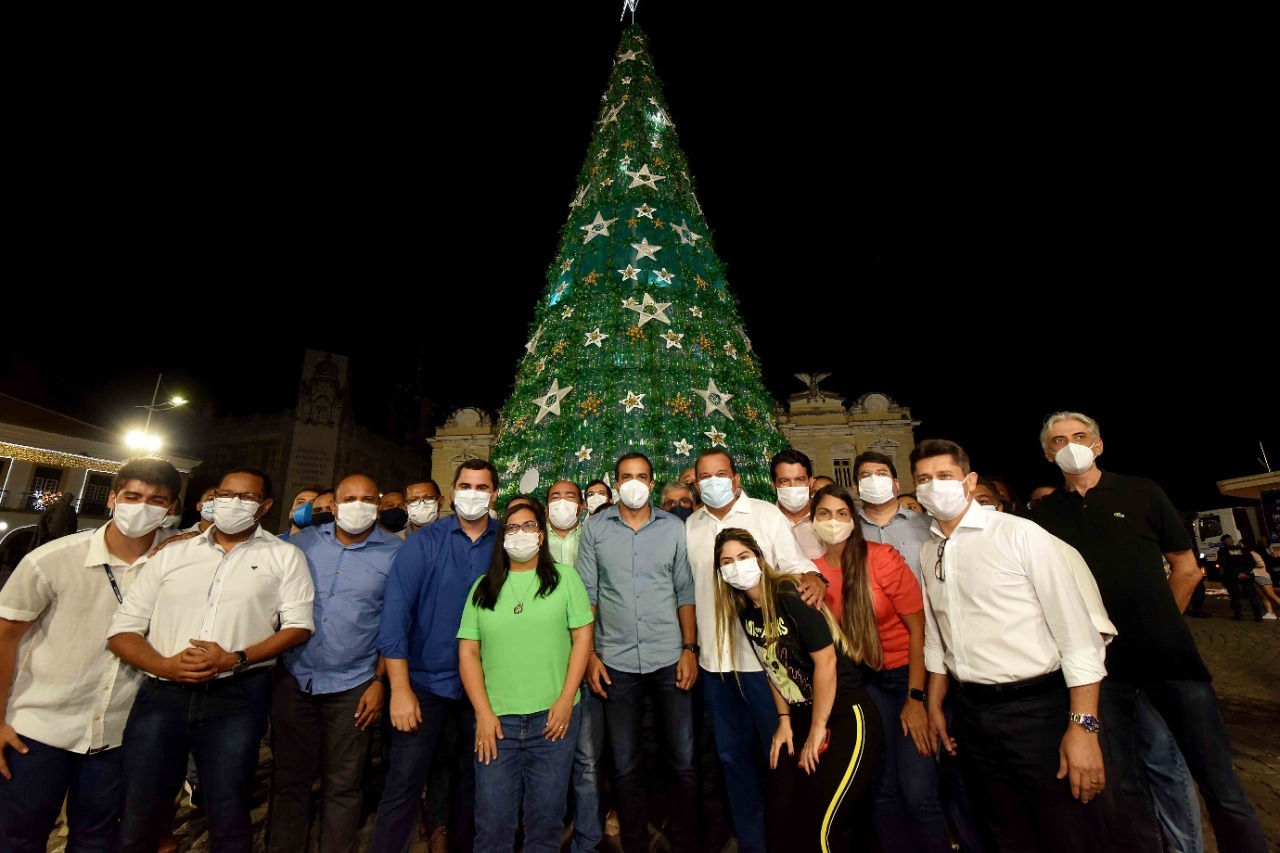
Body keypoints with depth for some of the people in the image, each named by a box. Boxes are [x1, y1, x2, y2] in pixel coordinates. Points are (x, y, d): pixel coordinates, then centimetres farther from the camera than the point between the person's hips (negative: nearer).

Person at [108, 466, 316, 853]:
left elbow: (298, 625, -3)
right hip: (162, 694, 3)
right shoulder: (172, 554, 11)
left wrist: (236, 659, -16)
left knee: (229, 821, 6)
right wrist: (165, 665, -11)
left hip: (237, 696, -2)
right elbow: (123, 628, 8)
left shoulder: (284, 556, 3)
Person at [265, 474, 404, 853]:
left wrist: (380, 681, -6)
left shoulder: (395, 552, -7)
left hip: (352, 686, -2)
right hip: (294, 677, 2)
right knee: (289, 778, 17)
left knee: (342, 785, 13)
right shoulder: (304, 540, 2)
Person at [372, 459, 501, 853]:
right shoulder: (424, 542, -10)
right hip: (425, 680, -2)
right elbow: (395, 612, -12)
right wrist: (400, 688, -15)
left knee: (478, 776, 19)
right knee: (403, 785, 5)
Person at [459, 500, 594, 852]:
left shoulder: (565, 577, 1)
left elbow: (583, 638, -3)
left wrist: (566, 700, -9)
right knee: (492, 822, 10)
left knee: (545, 816, 12)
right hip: (496, 720, 1)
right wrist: (483, 713, -5)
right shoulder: (483, 587, 6)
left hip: (553, 716, -1)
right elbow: (468, 652, 3)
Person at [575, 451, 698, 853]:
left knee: (683, 761, 8)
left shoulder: (673, 527, 1)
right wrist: (589, 654, -3)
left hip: (669, 659, 0)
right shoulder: (595, 528, 0)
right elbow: (586, 594, 1)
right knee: (626, 766, 13)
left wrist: (690, 648, -2)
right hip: (616, 662, 0)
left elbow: (685, 591, 4)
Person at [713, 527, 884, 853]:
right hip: (802, 718, 7)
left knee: (819, 826, -8)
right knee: (781, 814, 8)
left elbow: (826, 661, -21)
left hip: (846, 716, -7)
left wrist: (817, 730, -13)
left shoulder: (790, 595, -22)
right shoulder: (745, 611, 0)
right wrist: (784, 722, 9)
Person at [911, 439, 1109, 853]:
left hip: (1035, 708, -5)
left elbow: (1077, 631, -13)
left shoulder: (1020, 534, -11)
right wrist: (934, 706, 14)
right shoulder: (927, 552, 4)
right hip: (971, 715, 5)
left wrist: (1083, 726, -16)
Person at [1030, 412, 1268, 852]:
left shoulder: (1141, 492, 2)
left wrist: (1160, 631, 7)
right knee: (1122, 785, 10)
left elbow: (1187, 569, 7)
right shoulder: (1044, 513, 2)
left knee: (1218, 780, 4)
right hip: (1099, 665, 1)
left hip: (1168, 655, 0)